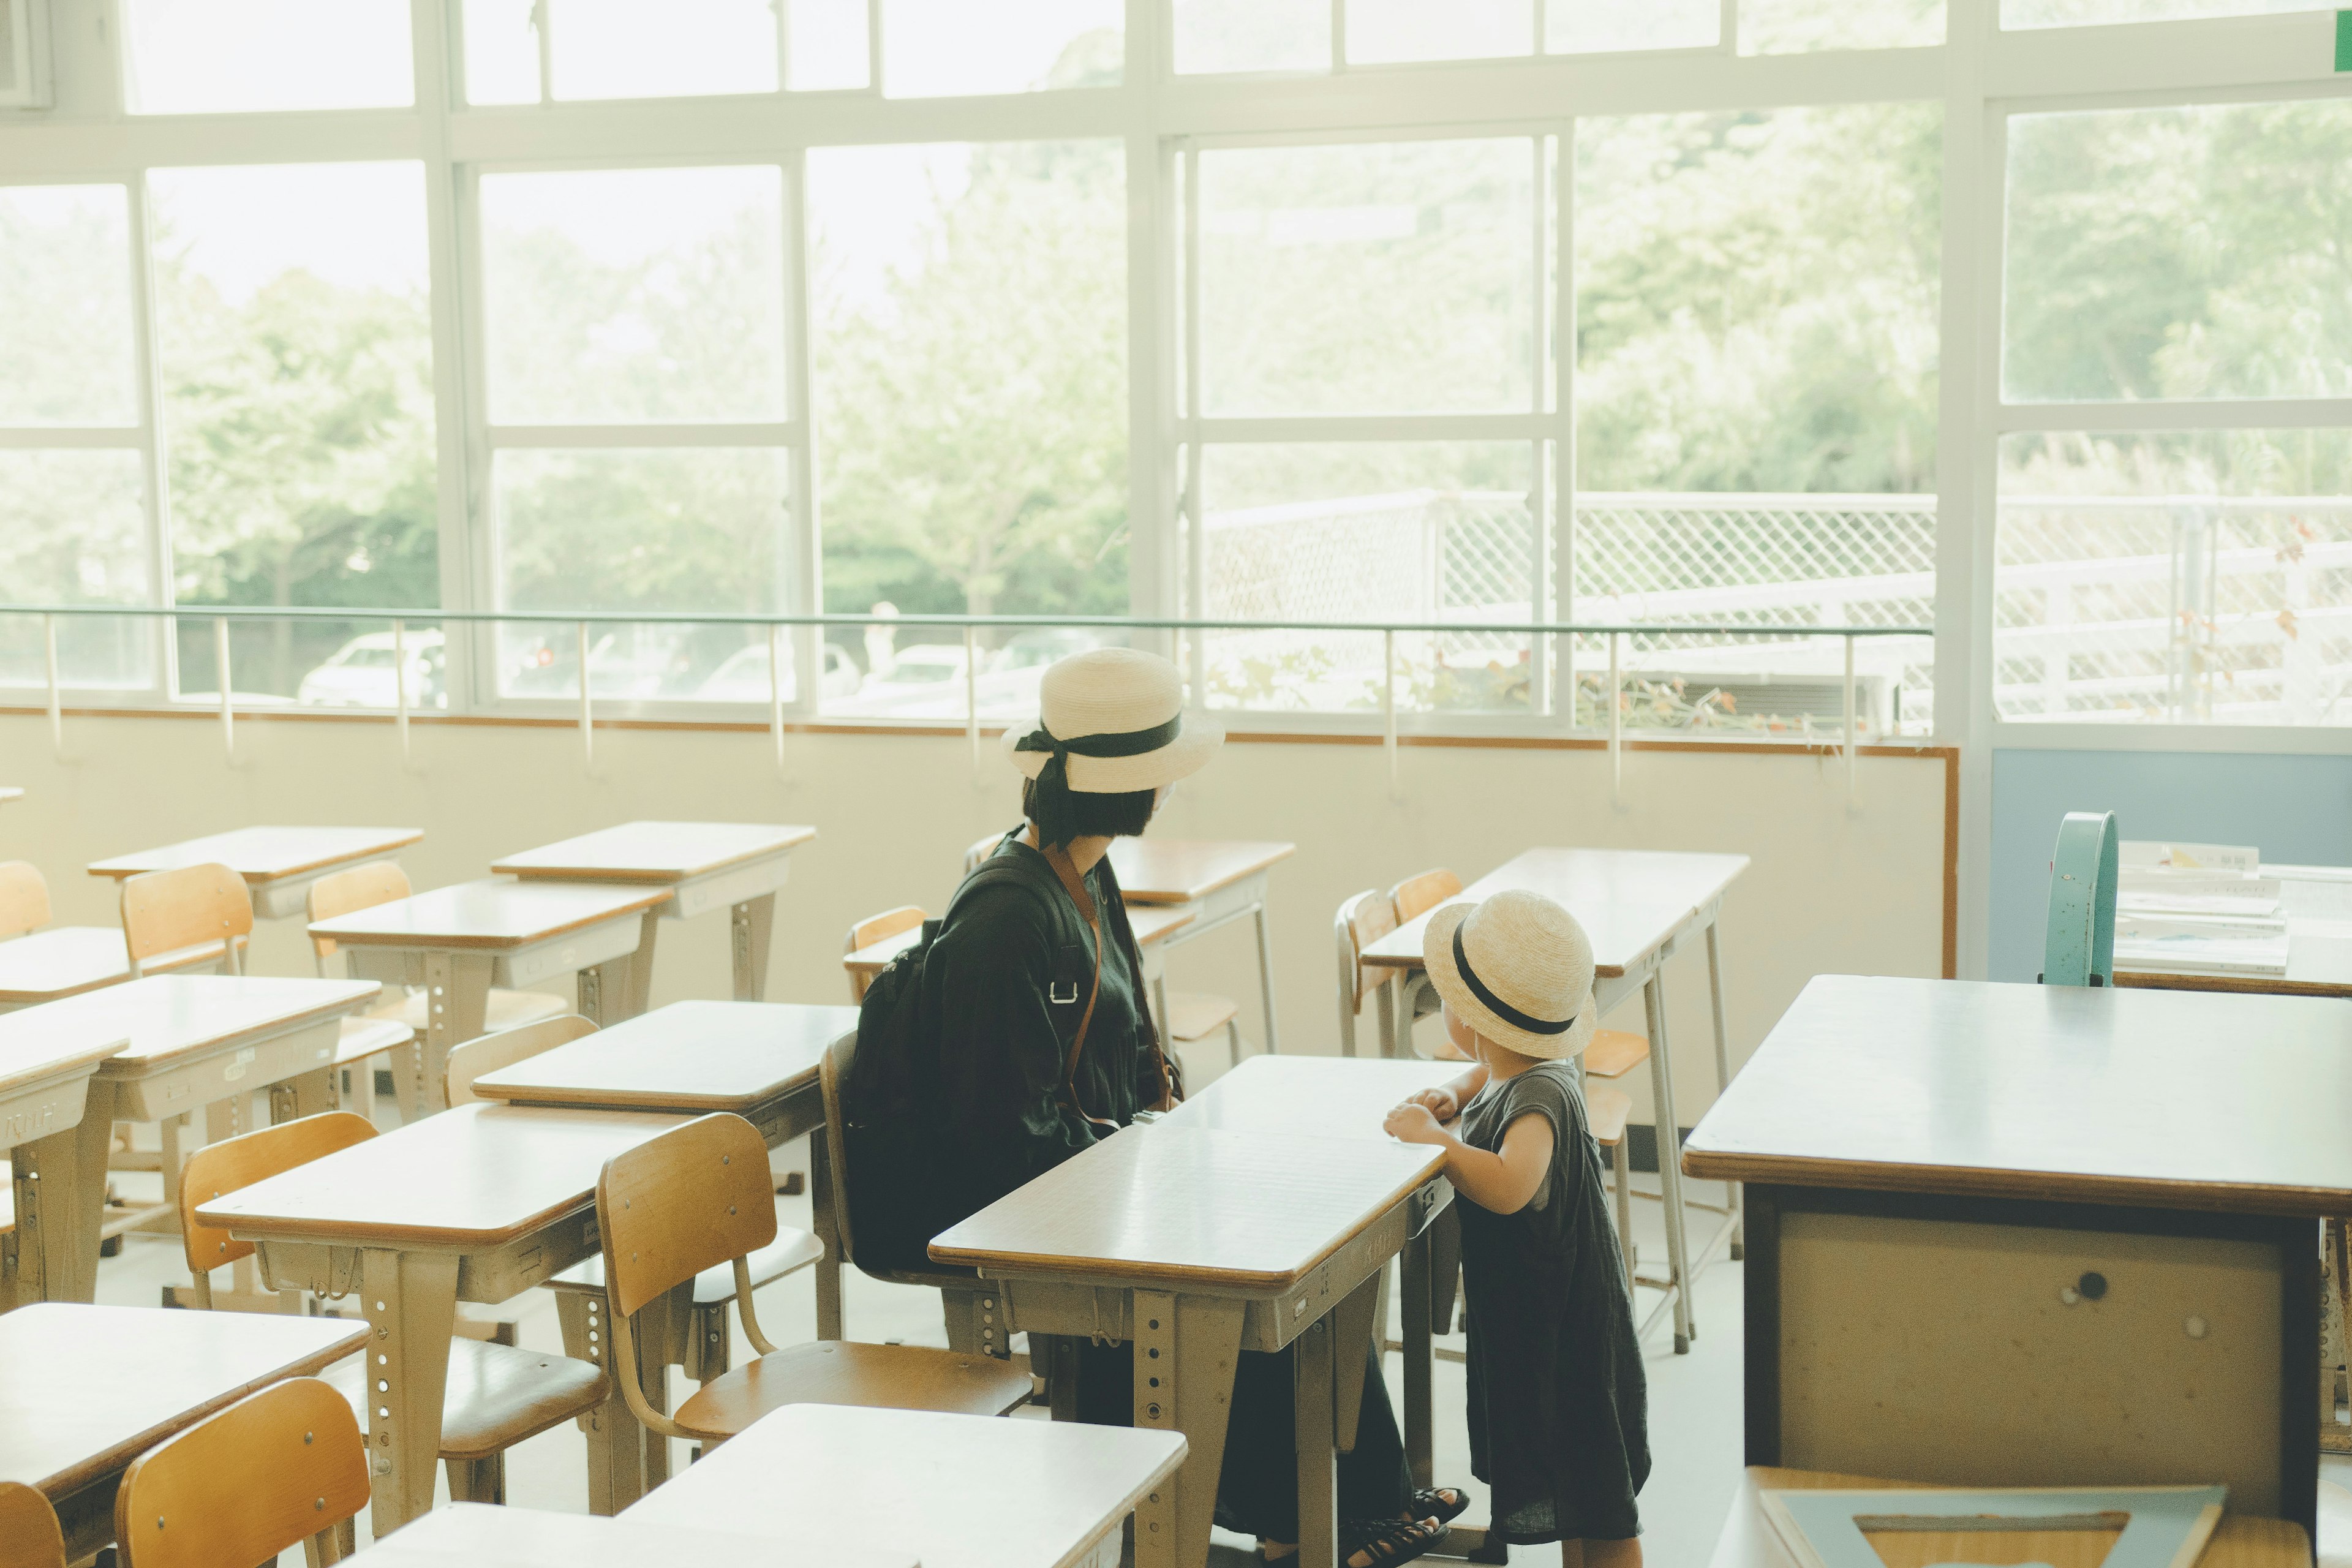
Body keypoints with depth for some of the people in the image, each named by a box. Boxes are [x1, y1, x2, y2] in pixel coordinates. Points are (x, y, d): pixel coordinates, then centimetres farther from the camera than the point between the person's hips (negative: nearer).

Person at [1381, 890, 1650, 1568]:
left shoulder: (1540, 1098, -27)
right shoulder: (1517, 1072, 0)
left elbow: (1508, 1186, -47)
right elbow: (1491, 1073, 26)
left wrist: (1430, 1135, -34)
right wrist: (1453, 1096, 5)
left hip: (1567, 1333, -9)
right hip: (1528, 1326, 9)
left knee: (1600, 1510, 4)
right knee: (1567, 1492, 22)